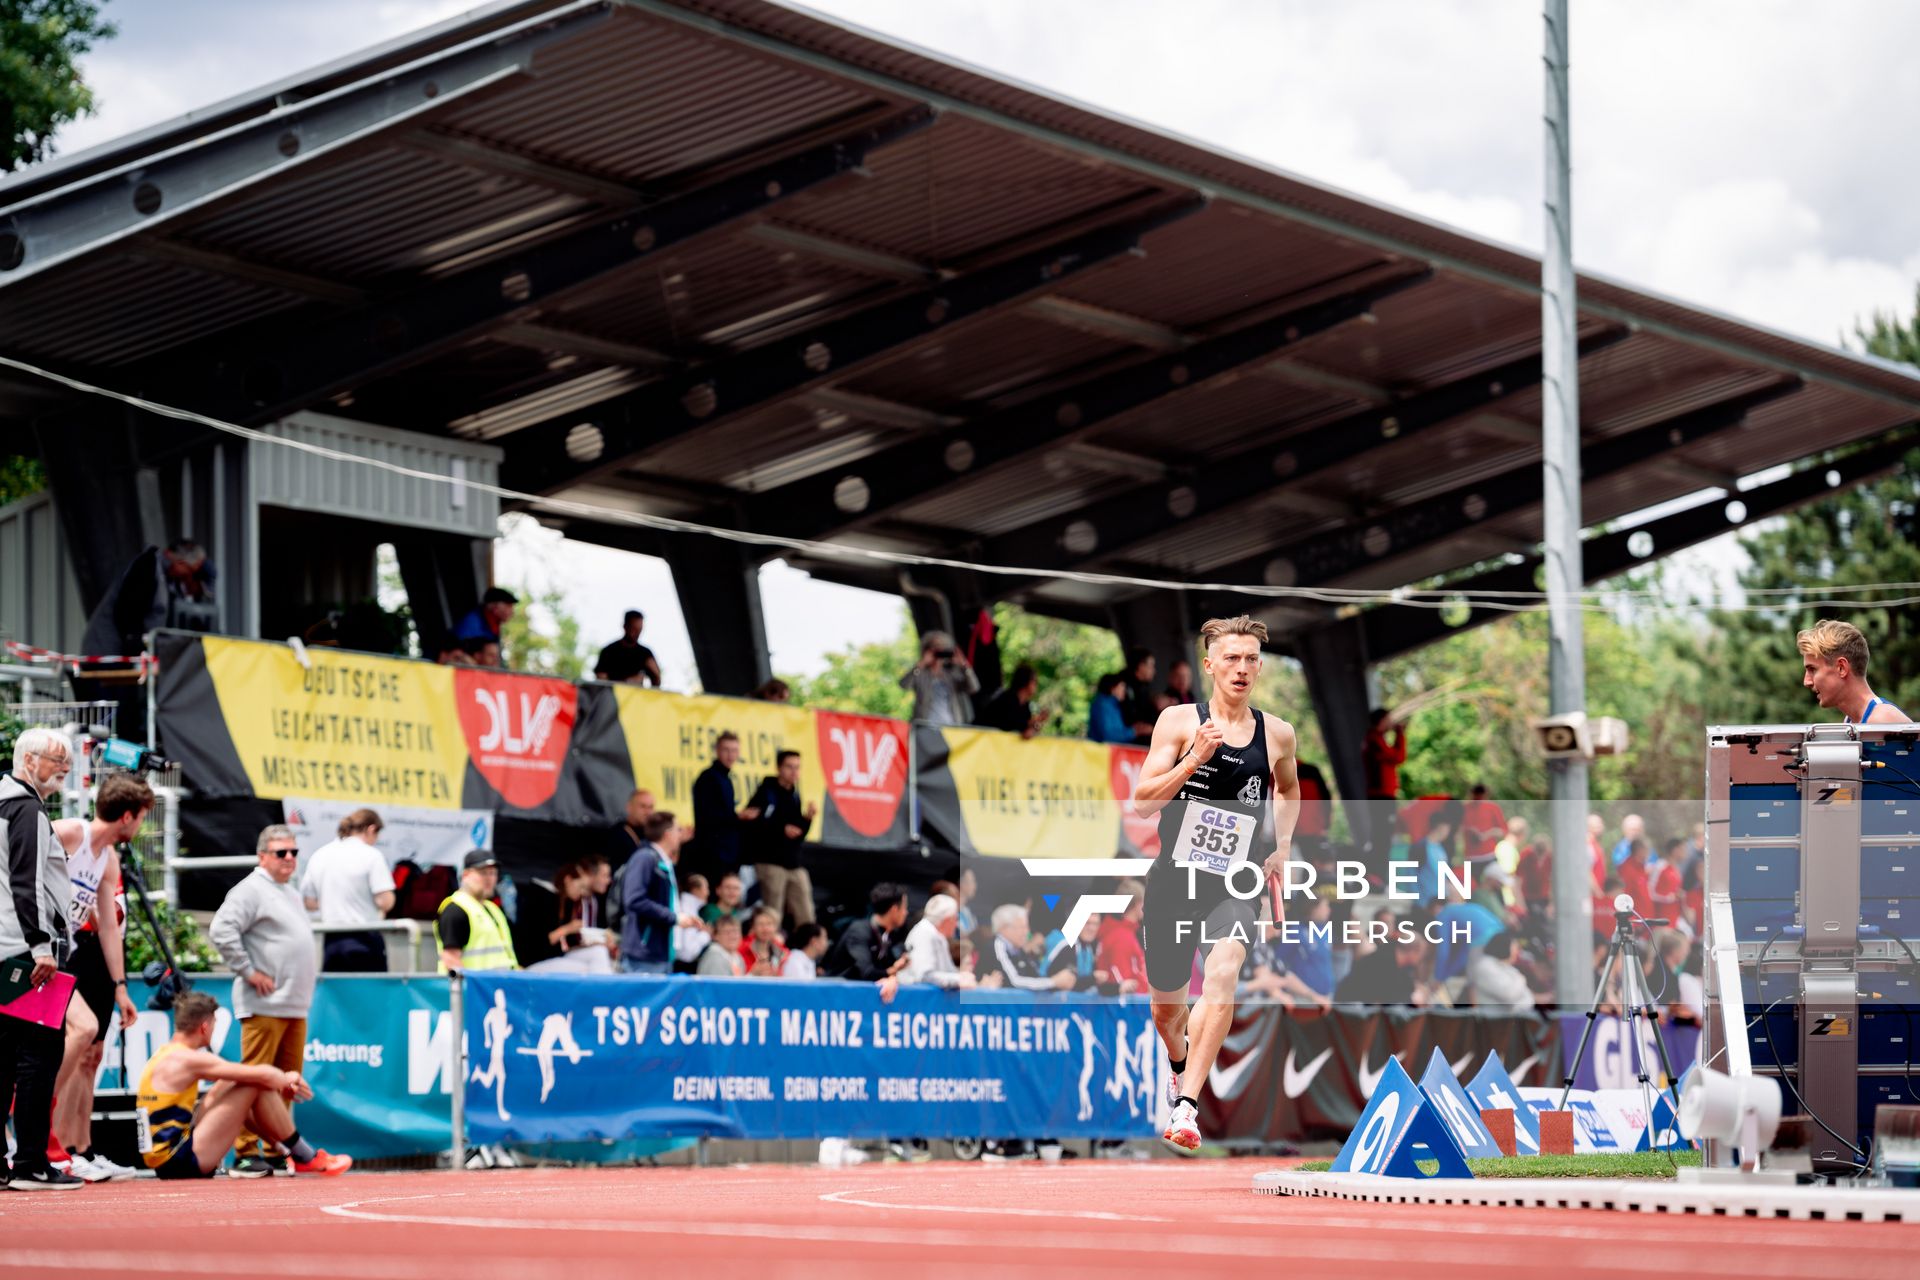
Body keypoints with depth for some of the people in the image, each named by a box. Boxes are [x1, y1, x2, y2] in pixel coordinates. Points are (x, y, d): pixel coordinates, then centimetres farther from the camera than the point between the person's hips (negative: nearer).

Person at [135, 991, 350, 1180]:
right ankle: (307, 1158, 4)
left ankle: (288, 1151, 24)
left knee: (228, 1087, 23)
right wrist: (287, 1079, 7)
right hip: (185, 1162, -10)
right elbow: (263, 1074, -15)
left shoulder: (164, 1055, 15)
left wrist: (280, 1081, 15)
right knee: (257, 1085, -8)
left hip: (164, 1164, 10)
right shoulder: (187, 1059, -14)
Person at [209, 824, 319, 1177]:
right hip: (264, 1005, -9)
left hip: (295, 1005, 9)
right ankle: (246, 1154, -9)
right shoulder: (251, 890, -8)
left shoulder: (290, 893, 22)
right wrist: (248, 971, -17)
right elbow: (222, 930, -19)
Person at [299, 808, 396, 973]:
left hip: (332, 941, 5)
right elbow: (385, 902, -14)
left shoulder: (319, 856, 7)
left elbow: (309, 903, 10)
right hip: (365, 939, -5)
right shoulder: (371, 855, -9)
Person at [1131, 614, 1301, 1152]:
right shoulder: (1179, 721, -3)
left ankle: (1186, 1106, -30)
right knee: (1166, 1004, 12)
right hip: (1174, 879, 0)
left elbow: (1288, 791, 26)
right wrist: (1195, 759, -20)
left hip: (1235, 886, 0)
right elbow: (1142, 801, -8)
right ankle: (1179, 1056, 51)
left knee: (1224, 973, -28)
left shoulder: (1277, 734, 5)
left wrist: (1281, 848, 10)